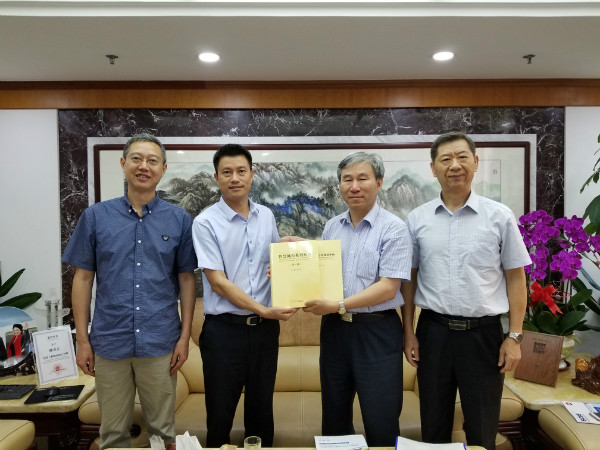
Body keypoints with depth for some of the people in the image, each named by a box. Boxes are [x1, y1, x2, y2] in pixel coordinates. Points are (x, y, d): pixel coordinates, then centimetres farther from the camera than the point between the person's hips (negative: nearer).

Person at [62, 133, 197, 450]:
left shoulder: (179, 220, -2)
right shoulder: (96, 216, 0)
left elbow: (186, 279, 2)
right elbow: (83, 278, 4)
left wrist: (185, 336, -2)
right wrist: (82, 339, 2)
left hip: (160, 342, 0)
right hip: (109, 341, 1)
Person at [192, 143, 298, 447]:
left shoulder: (267, 217, 5)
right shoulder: (206, 223, -9)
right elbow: (218, 282, -14)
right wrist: (263, 310, -17)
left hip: (265, 328, 4)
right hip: (224, 329, -4)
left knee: (262, 408, 17)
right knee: (221, 411, 11)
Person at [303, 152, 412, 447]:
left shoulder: (393, 229, -10)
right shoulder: (331, 227, 7)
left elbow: (387, 287, -16)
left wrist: (338, 305, -21)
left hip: (376, 331, -5)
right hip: (334, 328, 5)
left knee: (381, 422, 7)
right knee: (334, 417, 19)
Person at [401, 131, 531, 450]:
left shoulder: (500, 216, -2)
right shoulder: (416, 219, 1)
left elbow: (515, 278, 1)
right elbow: (409, 279, 5)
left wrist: (514, 336, -3)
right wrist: (408, 333, 3)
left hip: (484, 332, -1)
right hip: (433, 330, 1)